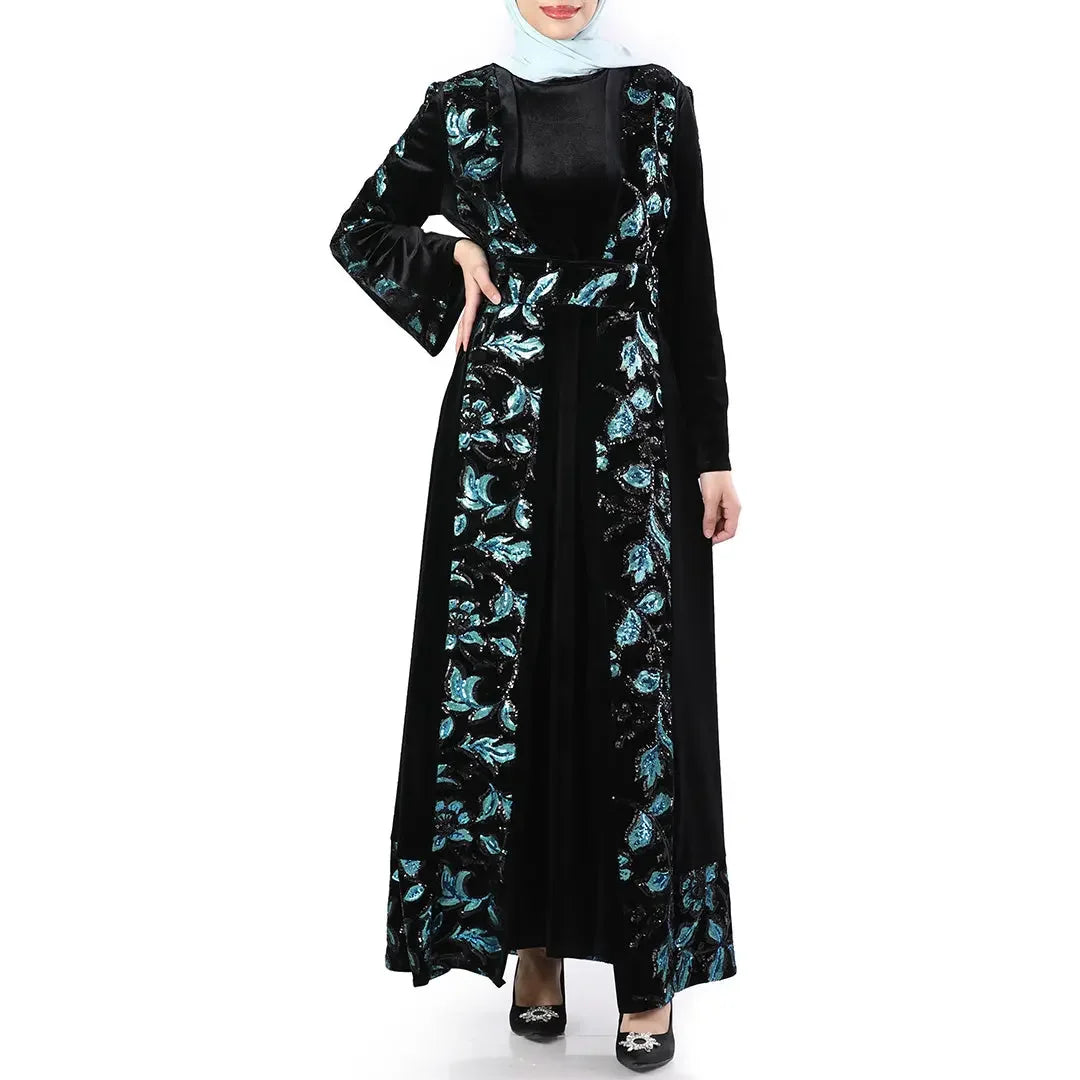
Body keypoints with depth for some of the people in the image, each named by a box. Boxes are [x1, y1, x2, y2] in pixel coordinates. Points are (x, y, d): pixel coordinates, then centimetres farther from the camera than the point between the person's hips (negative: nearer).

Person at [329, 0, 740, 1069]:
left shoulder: (659, 100, 9)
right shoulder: (460, 104, 10)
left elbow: (690, 284, 7)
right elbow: (358, 233, 18)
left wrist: (713, 451, 2)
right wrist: (454, 261, -2)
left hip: (633, 421, 0)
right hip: (504, 422, 1)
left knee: (637, 675, -1)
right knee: (504, 668, 3)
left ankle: (646, 964, 11)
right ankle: (533, 940, 20)